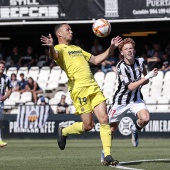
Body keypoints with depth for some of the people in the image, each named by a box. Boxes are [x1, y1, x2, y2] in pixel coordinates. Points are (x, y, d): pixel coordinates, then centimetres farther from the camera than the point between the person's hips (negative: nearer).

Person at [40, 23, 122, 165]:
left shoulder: (77, 49, 28)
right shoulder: (60, 48, 3)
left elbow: (96, 60, 32)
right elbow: (55, 55, -22)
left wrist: (111, 48, 25)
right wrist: (51, 47, -46)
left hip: (93, 86, 7)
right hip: (79, 88, -7)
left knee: (104, 119, -6)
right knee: (88, 125, -6)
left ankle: (107, 156, -3)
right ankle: (64, 131, 23)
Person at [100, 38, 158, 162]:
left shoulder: (139, 61, -7)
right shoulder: (121, 67, -23)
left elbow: (144, 73, 19)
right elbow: (130, 87, -29)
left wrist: (144, 80, -2)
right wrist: (147, 77, -31)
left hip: (136, 99, 3)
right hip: (121, 100, -3)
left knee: (145, 119, -25)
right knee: (112, 129, 6)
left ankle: (135, 129, 10)